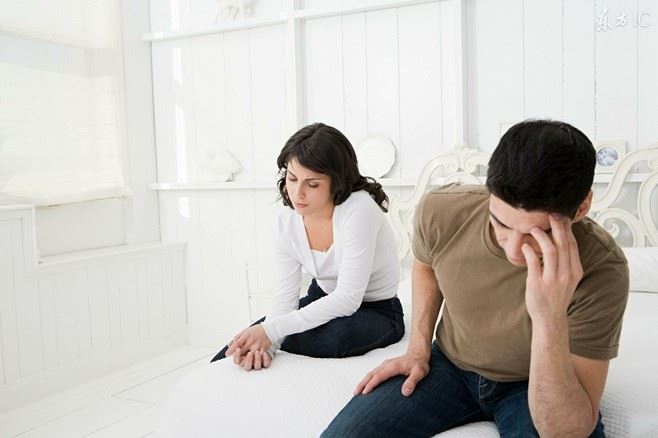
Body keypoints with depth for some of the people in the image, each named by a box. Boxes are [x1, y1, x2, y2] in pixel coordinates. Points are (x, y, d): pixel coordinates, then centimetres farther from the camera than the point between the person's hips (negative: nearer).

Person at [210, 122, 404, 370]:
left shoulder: (359, 210, -29)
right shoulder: (286, 217, -11)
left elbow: (348, 298, -31)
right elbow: (285, 296, -11)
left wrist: (271, 330, -34)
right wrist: (263, 341, -32)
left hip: (376, 311, -3)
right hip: (323, 302, 4)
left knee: (335, 336, -38)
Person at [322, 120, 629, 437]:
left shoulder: (602, 270, -28)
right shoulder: (440, 212, -21)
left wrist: (551, 319, -43)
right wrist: (418, 350, 0)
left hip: (534, 386, -3)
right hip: (451, 366, 3)